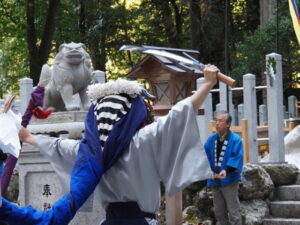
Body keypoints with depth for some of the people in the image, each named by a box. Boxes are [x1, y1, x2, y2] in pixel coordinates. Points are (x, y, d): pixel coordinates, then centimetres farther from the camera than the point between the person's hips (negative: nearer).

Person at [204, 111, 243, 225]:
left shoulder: (235, 139, -9)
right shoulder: (211, 139, 7)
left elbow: (237, 157, -16)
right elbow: (205, 155, 3)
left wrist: (226, 170, -30)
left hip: (229, 180, -6)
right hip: (215, 180, 6)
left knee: (233, 212, -5)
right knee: (219, 212, 13)